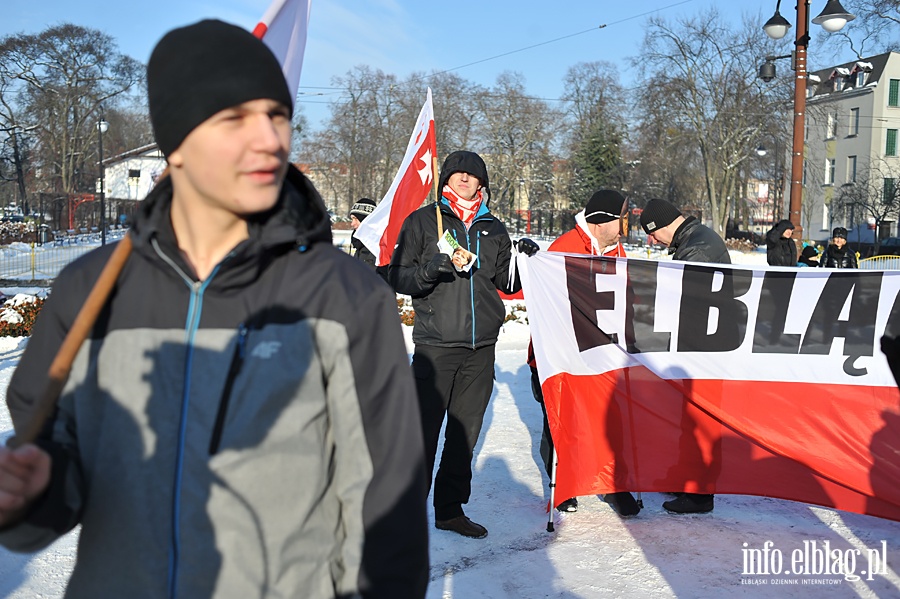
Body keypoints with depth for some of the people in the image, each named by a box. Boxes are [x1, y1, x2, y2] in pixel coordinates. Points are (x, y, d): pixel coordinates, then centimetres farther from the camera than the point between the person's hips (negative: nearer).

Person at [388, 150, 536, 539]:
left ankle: (450, 509, 22)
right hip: (435, 344, -4)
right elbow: (397, 277, 0)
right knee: (424, 430, -4)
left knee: (465, 432, 10)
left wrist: (523, 260, -1)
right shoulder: (423, 221, 4)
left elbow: (507, 284, 18)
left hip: (481, 347, 4)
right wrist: (430, 269, -18)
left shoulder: (494, 230, 16)